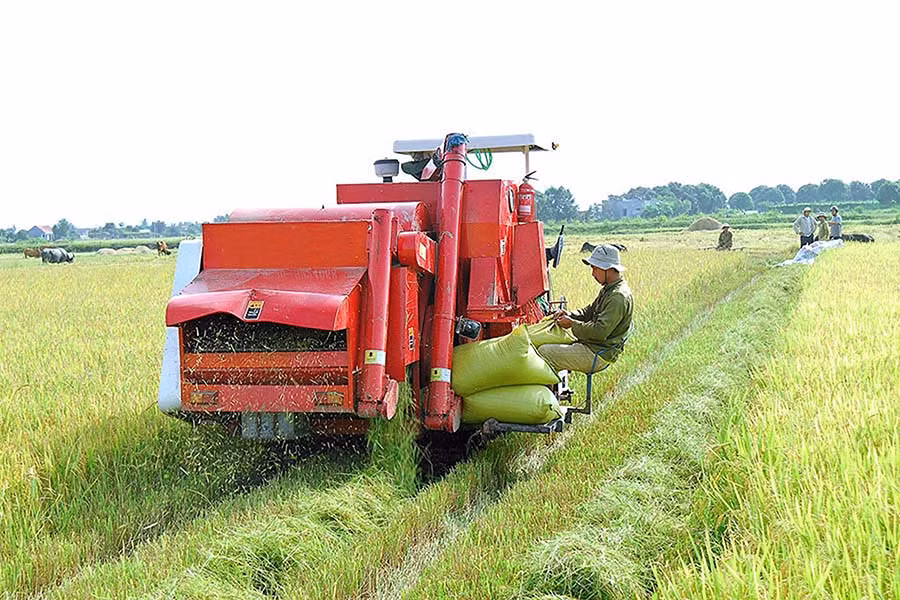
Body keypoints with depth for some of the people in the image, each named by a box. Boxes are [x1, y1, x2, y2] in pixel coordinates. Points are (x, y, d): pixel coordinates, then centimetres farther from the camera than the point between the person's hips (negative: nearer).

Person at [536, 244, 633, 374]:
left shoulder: (619, 297, -21)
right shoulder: (608, 290, 12)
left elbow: (600, 332, -27)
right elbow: (589, 312, 23)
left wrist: (572, 324, -15)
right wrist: (569, 315, 3)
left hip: (598, 356, -11)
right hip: (590, 346, 11)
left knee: (544, 352, -14)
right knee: (546, 345, 13)